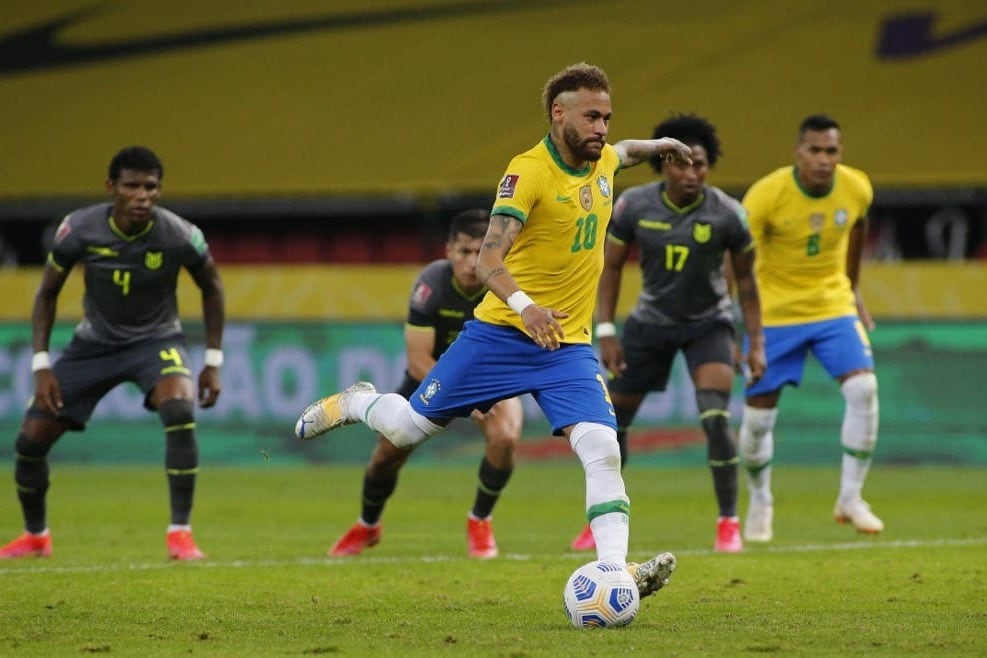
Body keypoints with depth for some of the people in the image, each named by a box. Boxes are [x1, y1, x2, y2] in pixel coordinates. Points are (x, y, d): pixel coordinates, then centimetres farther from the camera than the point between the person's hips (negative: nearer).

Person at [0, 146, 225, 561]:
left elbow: (211, 287, 0)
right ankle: (35, 537, 26)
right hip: (94, 343, 2)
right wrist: (41, 366, -9)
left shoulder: (180, 237, -21)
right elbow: (47, 293, -2)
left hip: (156, 340, -2)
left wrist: (213, 362, -2)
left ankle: (180, 534, -25)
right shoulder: (79, 231, -19)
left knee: (180, 410, -34)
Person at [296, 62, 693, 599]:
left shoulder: (602, 162, 3)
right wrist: (523, 304, -44)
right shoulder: (528, 172, -18)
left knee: (602, 448, -18)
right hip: (502, 332, -4)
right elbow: (489, 259, -28)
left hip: (568, 343, 4)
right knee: (408, 428, 8)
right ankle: (354, 403, 40)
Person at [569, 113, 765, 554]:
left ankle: (728, 523, -8)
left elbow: (745, 277, -4)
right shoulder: (633, 206, -14)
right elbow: (611, 266, -3)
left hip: (709, 323, -2)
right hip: (651, 321, 2)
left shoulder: (727, 214, -17)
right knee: (614, 419, 4)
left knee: (715, 419, -21)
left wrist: (756, 343, -5)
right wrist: (606, 331, -8)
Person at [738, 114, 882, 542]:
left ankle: (850, 498, -4)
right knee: (757, 418, 0)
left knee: (863, 390, -18)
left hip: (834, 306, 2)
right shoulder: (765, 195, -22)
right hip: (774, 311, -2)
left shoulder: (857, 189, -9)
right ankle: (760, 503, 27)